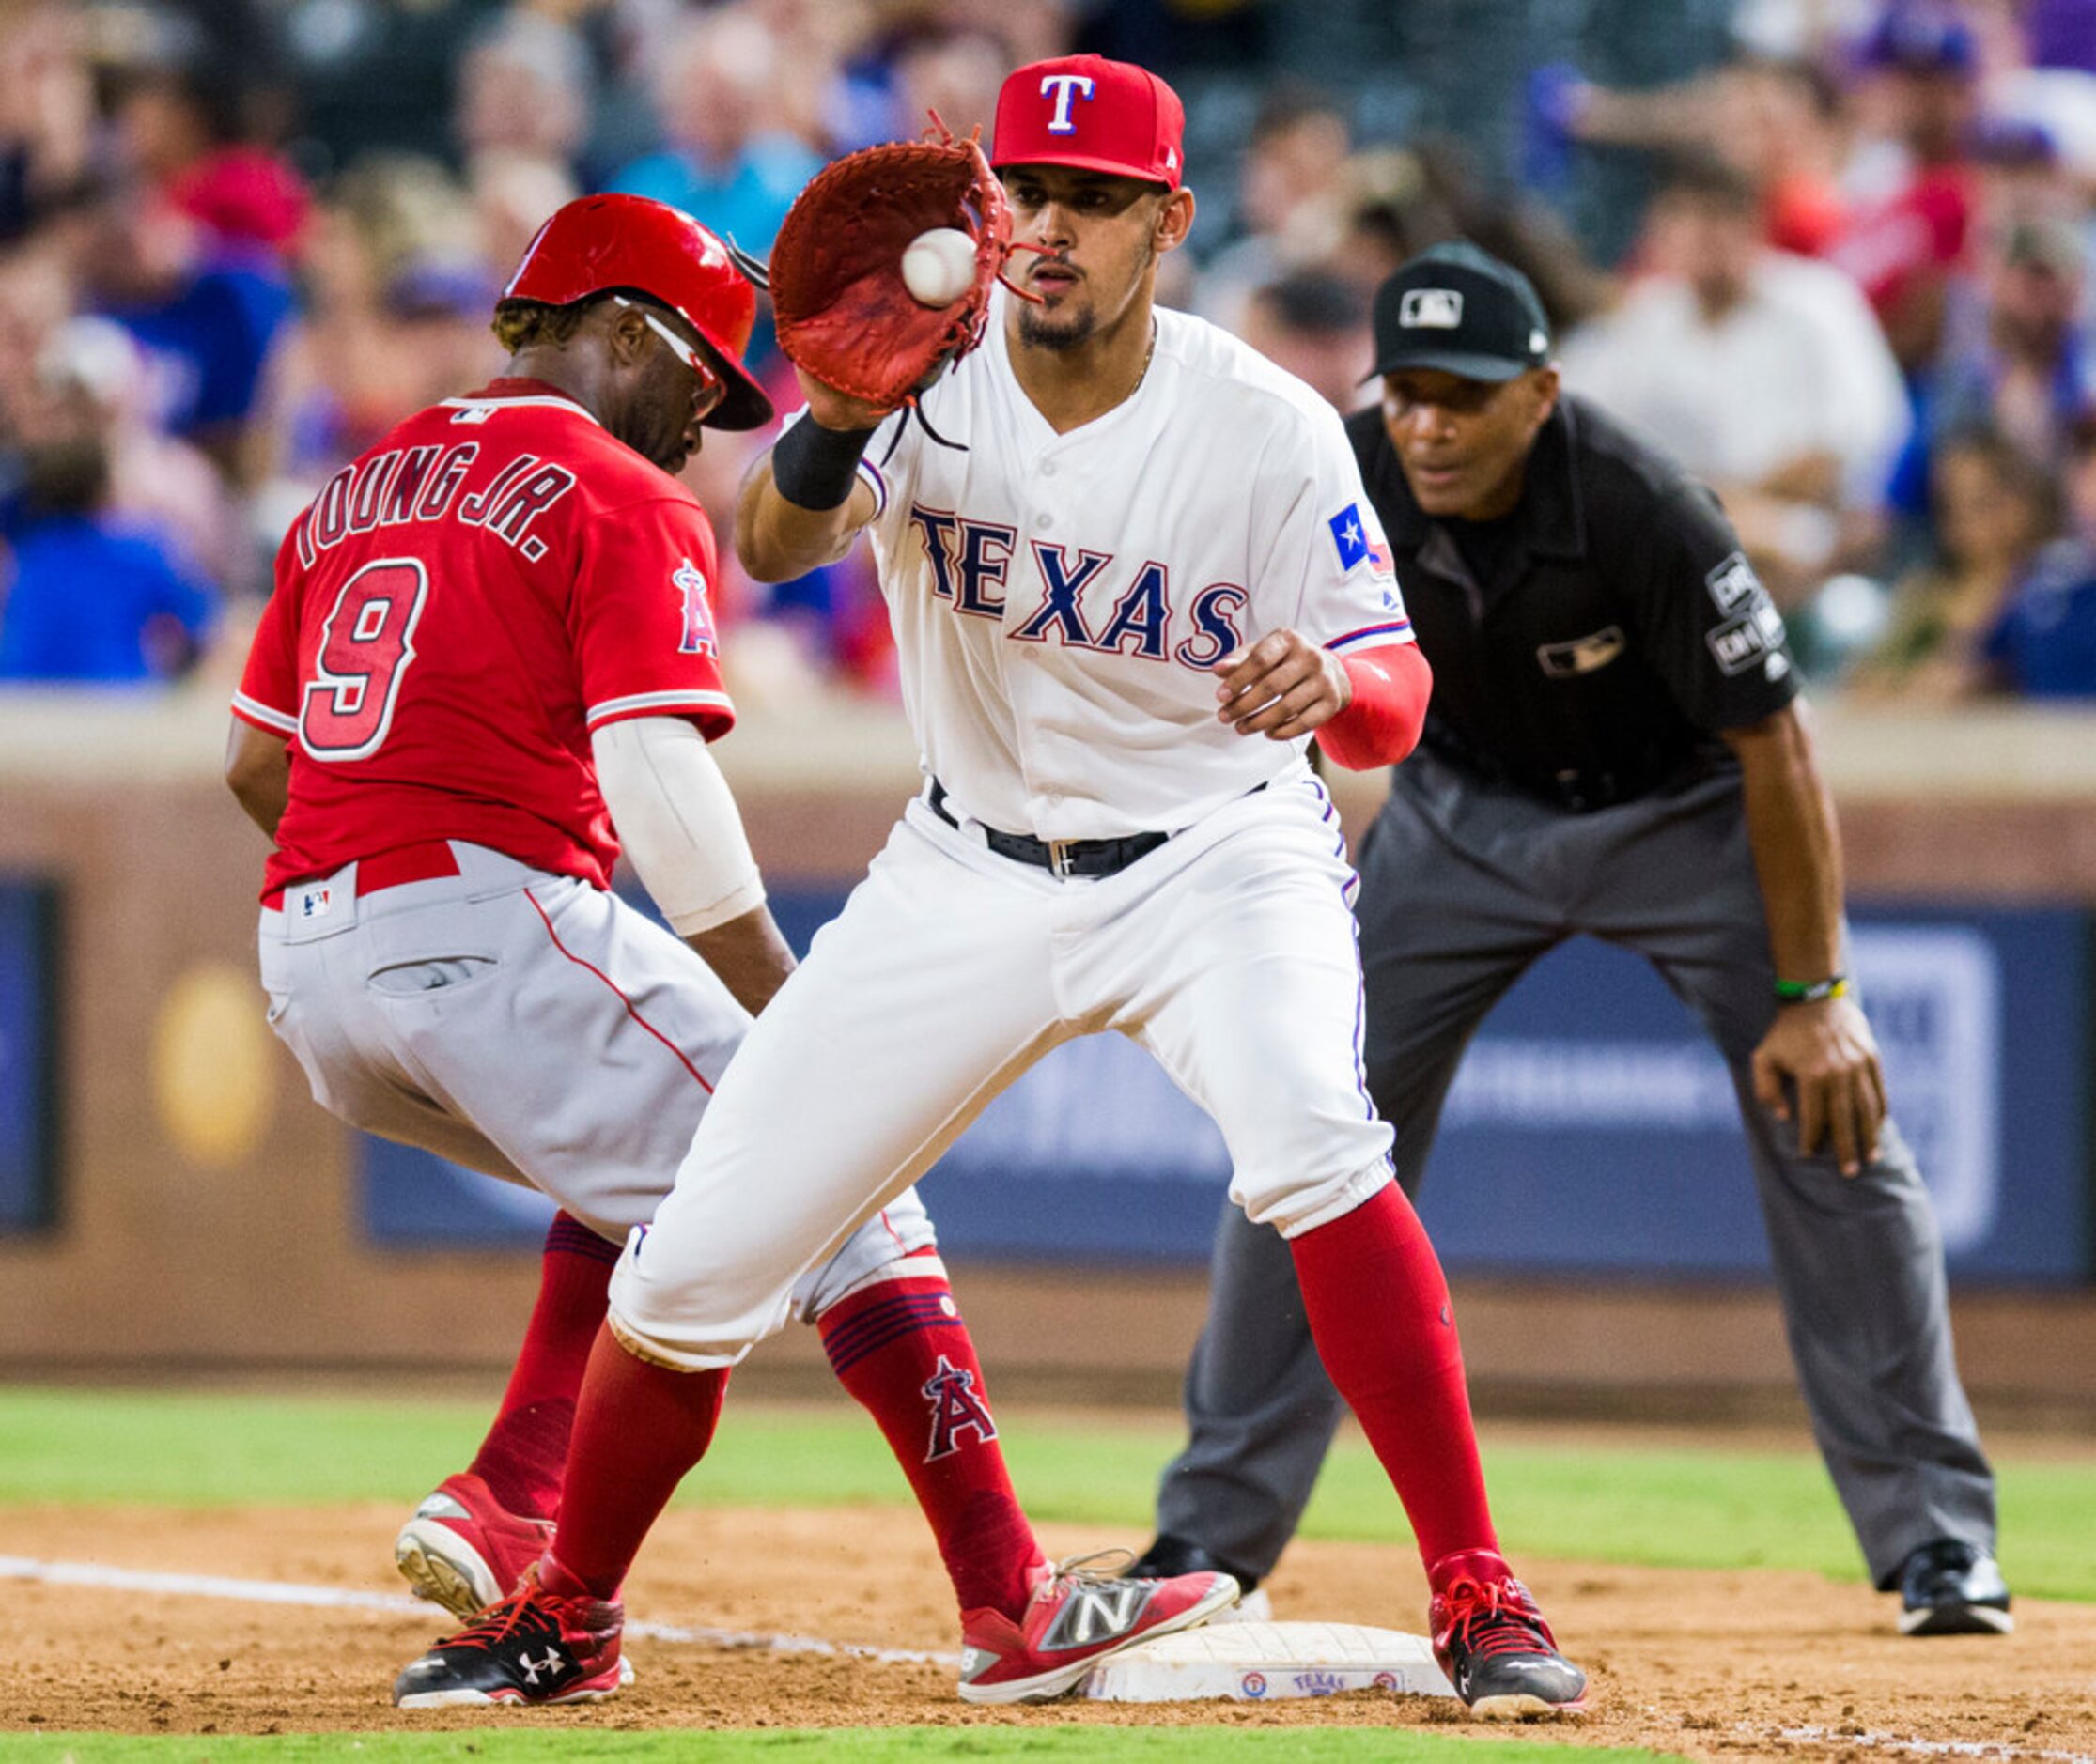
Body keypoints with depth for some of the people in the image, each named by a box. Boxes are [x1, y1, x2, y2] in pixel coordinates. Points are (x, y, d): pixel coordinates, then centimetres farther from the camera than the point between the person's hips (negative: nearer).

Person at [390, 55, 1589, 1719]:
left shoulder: (1265, 428, -18)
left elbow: (1395, 695, -18)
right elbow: (772, 546, -31)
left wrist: (1330, 683, -43)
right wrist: (833, 426, -54)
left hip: (1218, 850, -3)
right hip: (973, 875, 3)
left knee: (1311, 1143, -34)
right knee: (695, 1266, 2)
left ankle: (1480, 1599, -27)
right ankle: (566, 1619, 26)